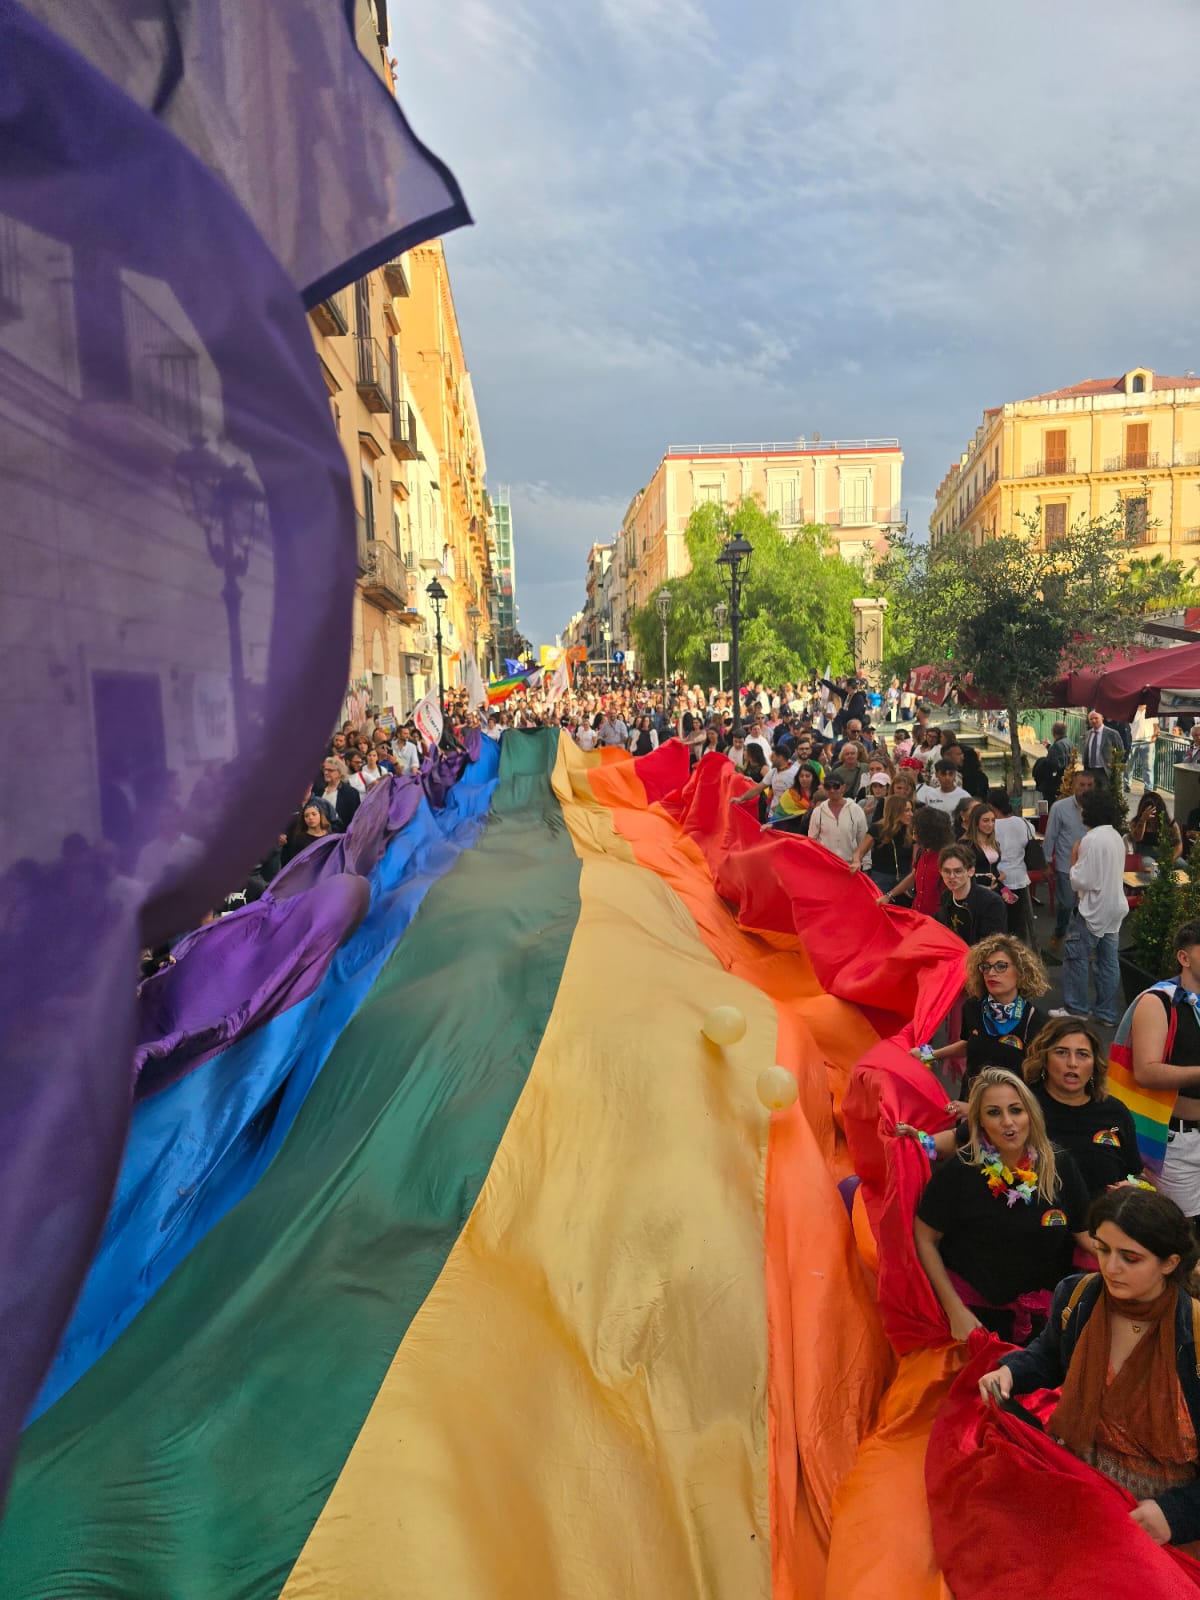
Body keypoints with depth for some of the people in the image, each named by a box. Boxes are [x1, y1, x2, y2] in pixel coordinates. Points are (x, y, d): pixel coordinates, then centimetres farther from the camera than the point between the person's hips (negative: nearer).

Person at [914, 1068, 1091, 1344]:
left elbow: (1087, 1235, 2)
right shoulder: (958, 1171, -15)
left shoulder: (1059, 1166, -5)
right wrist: (955, 1310, -12)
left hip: (1045, 1314, 3)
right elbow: (925, 1240, -8)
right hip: (977, 1315, -3)